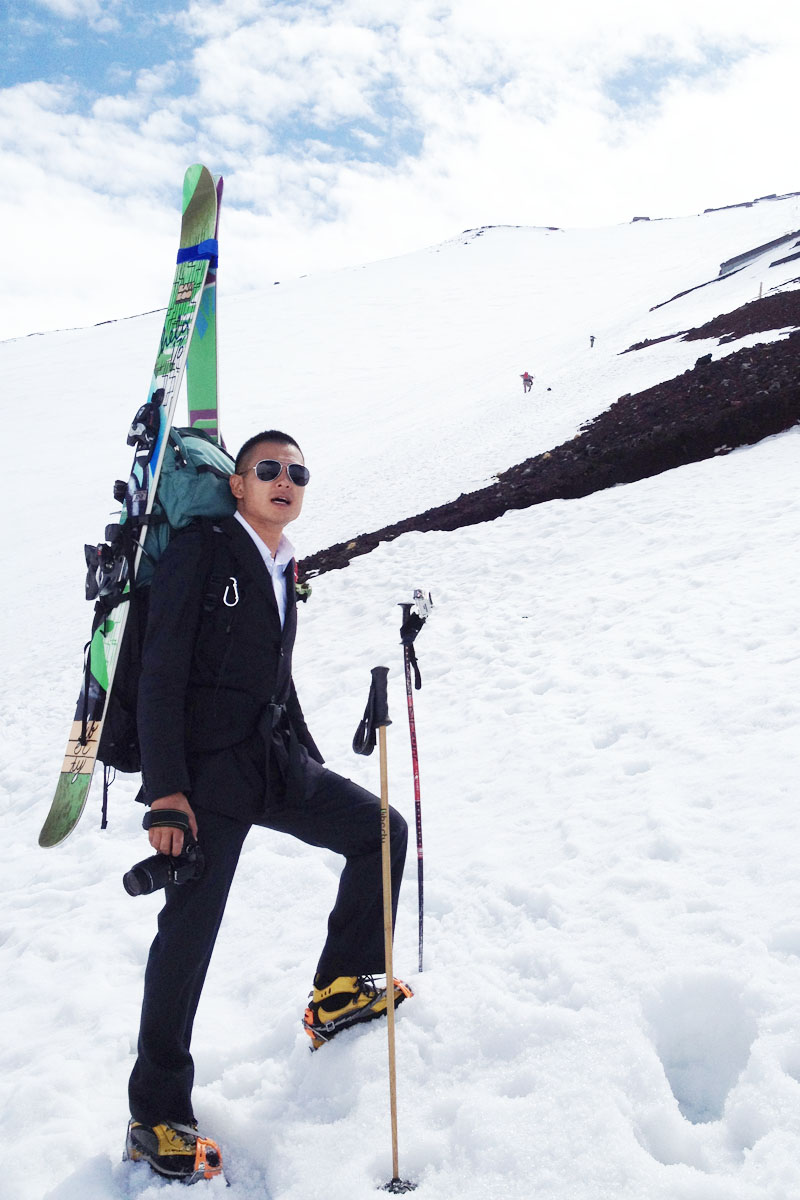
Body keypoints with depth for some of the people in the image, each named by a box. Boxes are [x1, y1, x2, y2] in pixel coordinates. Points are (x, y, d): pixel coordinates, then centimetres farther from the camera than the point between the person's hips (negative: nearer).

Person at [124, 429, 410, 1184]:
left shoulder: (281, 572, 14)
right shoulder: (200, 552, -8)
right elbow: (161, 676, -14)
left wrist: (312, 766, 21)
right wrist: (164, 790, -19)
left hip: (277, 762, 8)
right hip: (209, 770, -7)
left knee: (381, 831, 6)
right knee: (189, 931, -3)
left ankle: (339, 991, 18)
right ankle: (156, 1116, 12)